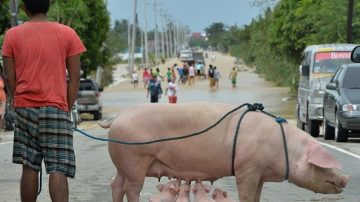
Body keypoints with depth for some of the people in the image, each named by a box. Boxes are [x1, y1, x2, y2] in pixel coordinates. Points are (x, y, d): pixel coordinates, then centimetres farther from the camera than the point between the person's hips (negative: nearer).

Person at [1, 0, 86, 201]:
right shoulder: (67, 34, 0)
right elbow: (75, 77, 1)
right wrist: (67, 108, 10)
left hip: (25, 108, 2)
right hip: (56, 108, -2)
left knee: (30, 167, 9)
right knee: (58, 169, -7)